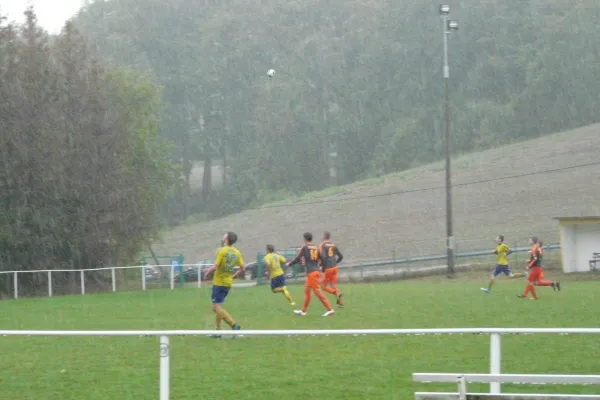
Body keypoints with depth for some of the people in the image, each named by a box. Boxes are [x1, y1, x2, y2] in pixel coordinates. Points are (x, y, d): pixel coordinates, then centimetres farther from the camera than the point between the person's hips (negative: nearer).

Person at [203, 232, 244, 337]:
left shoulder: (222, 251, -15)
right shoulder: (237, 252, 4)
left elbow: (216, 267, -20)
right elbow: (242, 269, 4)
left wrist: (207, 272, -3)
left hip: (219, 282, -7)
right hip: (228, 283, 7)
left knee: (216, 307, -7)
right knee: (218, 307, 18)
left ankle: (234, 325, -21)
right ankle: (218, 331, 16)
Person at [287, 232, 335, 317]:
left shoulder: (304, 248, -7)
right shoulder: (316, 248, 10)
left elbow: (297, 258, -7)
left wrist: (289, 264, 9)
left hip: (311, 273, -8)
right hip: (317, 271, 8)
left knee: (317, 292, -7)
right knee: (306, 290, 19)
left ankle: (330, 309, -12)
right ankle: (304, 311, 28)